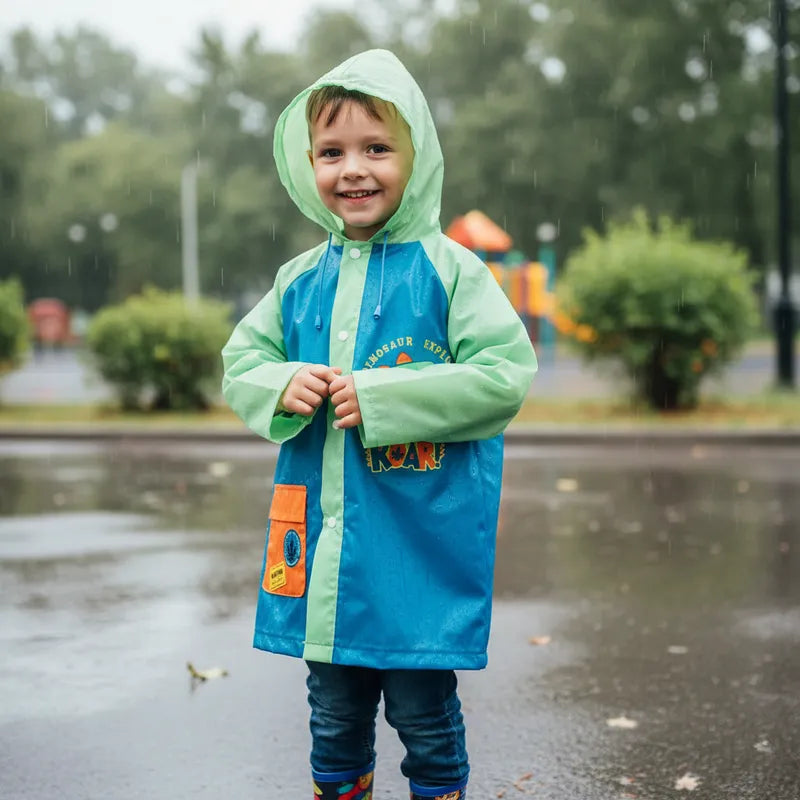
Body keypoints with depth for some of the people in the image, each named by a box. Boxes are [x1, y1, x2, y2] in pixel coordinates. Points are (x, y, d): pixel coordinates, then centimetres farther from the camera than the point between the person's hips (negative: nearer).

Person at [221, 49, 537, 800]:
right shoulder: (300, 279, 7)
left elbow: (504, 374, -15)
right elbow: (241, 359, 15)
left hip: (420, 540, -4)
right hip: (322, 536, 5)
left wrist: (384, 397, -20)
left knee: (425, 713, 8)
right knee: (334, 714, 18)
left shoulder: (449, 269, -7)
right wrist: (280, 388, -8)